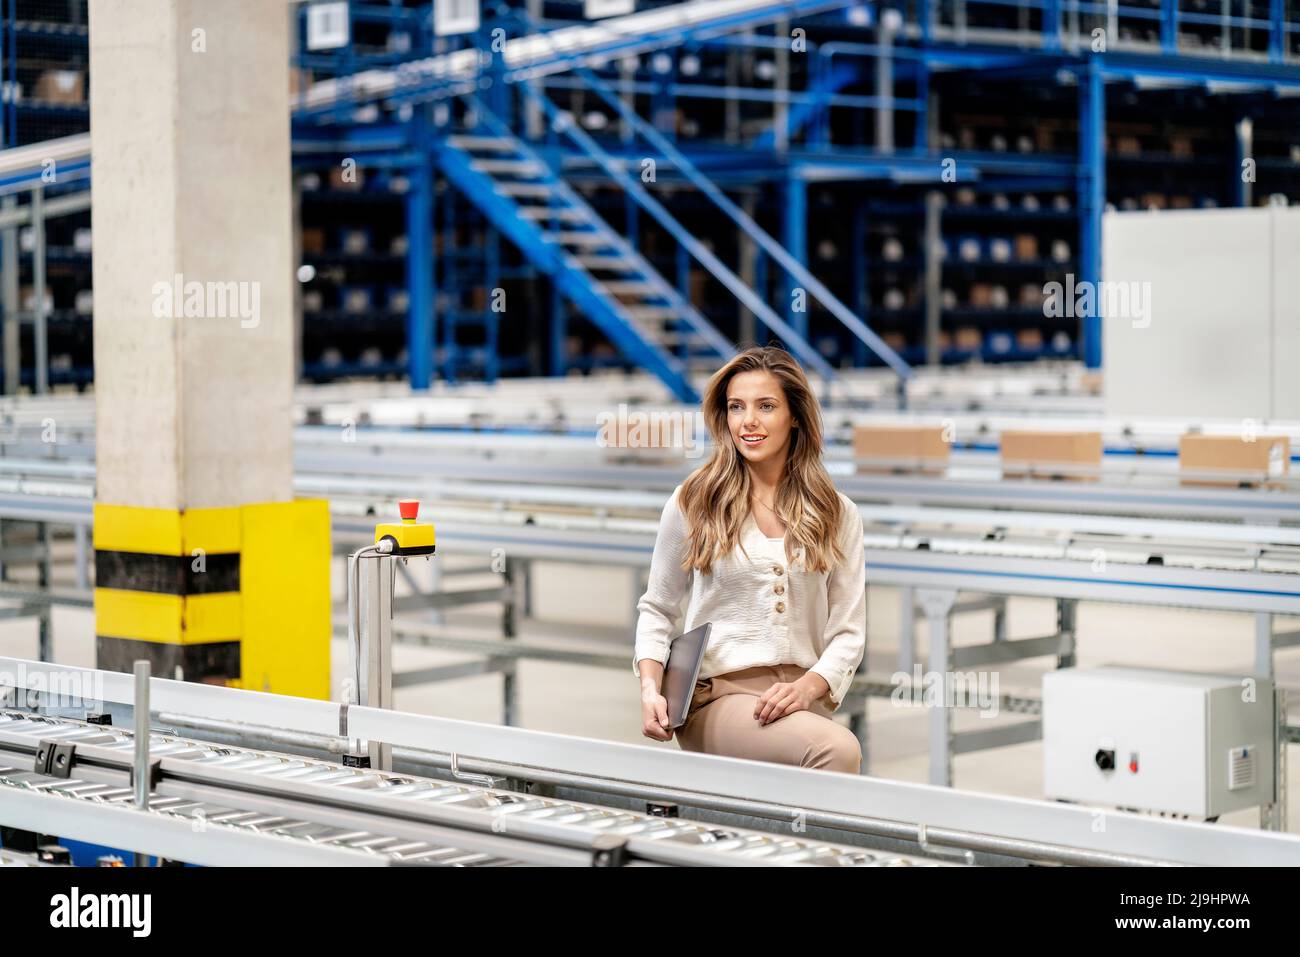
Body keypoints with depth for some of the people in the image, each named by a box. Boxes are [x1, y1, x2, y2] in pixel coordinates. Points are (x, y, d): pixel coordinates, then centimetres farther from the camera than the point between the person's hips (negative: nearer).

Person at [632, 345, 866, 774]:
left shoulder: (838, 515, 11)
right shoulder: (693, 503, 6)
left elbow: (848, 630, 8)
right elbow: (657, 609, 15)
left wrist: (808, 687, -12)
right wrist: (650, 688, -2)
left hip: (800, 696, 3)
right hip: (717, 694, -3)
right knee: (839, 749, -32)